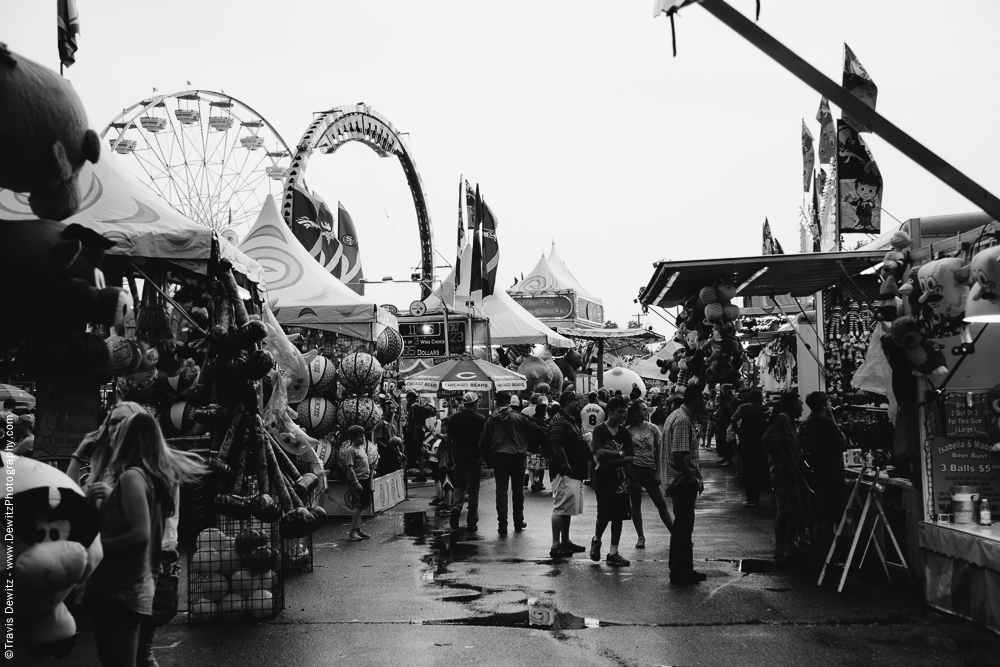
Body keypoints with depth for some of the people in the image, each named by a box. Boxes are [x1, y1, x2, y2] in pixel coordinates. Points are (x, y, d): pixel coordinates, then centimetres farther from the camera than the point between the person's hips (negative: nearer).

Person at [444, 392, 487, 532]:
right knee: (473, 489, 5)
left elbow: (448, 440, 4)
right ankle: (472, 523, 7)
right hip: (474, 459, -2)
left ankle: (456, 508, -12)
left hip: (458, 457, 2)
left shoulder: (454, 418, 2)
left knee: (459, 486, 16)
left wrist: (450, 458, 11)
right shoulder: (480, 419, -6)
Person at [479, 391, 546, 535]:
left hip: (499, 457, 0)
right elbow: (537, 431, -1)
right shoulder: (519, 417, -1)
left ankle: (502, 525, -8)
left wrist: (488, 460, 12)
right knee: (517, 489, 13)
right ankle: (518, 523, 21)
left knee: (501, 490, 1)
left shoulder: (491, 420, 3)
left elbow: (483, 443, 4)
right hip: (518, 456, 0)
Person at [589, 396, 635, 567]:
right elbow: (600, 453, -20)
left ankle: (613, 553, 8)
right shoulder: (599, 430, -6)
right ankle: (596, 540, 23)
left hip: (619, 479, 4)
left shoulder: (625, 433, 6)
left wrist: (609, 460, -15)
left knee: (618, 516, 2)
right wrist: (620, 454, -11)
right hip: (603, 479, -4)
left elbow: (630, 458, -3)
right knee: (605, 514, -7)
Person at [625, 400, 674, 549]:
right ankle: (640, 537, 16)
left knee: (661, 504, 0)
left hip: (650, 469, 1)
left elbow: (659, 451, 3)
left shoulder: (653, 429, 1)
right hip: (633, 469, 0)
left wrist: (658, 472, -2)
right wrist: (624, 471, -3)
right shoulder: (628, 430, -1)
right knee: (636, 504, 5)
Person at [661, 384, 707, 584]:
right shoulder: (683, 421, -19)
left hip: (681, 481, 11)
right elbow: (678, 455, -24)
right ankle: (680, 573, 4)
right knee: (683, 528, -3)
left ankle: (684, 570, 23)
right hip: (683, 482, -11)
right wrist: (693, 478, -18)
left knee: (683, 527, 15)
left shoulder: (679, 416, 14)